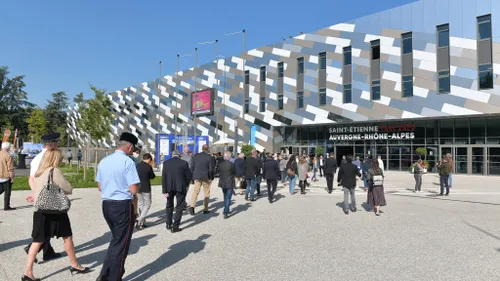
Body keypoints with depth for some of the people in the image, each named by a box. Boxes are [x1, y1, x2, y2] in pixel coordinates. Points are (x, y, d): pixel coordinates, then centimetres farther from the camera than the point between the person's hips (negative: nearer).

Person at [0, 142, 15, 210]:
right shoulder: (8, 156, -14)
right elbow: (10, 168, -15)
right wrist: (12, 177, -10)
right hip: (6, 176, -7)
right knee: (7, 191, 1)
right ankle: (6, 206, 4)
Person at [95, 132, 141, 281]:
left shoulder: (103, 161, 8)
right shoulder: (128, 161, -15)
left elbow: (100, 187, 15)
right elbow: (134, 190, -18)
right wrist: (136, 184, 2)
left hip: (106, 205, 8)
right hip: (123, 206, -7)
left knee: (115, 239, 24)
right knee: (121, 243, 9)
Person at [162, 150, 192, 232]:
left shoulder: (166, 163, -2)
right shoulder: (184, 163, -7)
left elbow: (163, 178, -5)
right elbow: (189, 176, -4)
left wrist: (164, 191, -4)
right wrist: (186, 185, 14)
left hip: (169, 187, 3)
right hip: (180, 187, -3)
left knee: (169, 206, 21)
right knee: (179, 207, 8)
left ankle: (169, 224, 29)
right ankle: (175, 226, 5)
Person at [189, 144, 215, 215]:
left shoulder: (195, 156, 3)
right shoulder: (210, 157, -7)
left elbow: (192, 167, 5)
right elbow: (211, 169, -7)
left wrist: (192, 176, 12)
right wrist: (211, 178, 4)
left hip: (197, 177, 2)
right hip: (206, 177, -2)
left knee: (195, 191, 4)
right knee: (206, 193, 9)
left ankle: (192, 206, -14)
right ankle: (205, 209, 13)